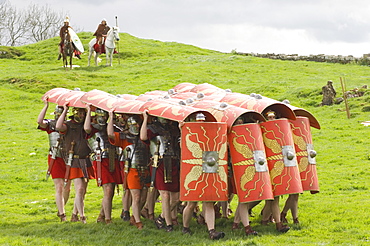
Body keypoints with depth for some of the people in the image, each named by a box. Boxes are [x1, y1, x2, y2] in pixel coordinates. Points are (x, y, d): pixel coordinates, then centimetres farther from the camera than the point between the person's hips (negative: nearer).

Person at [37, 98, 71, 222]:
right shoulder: (50, 124, -1)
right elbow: (39, 121, -21)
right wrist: (46, 105, -19)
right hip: (56, 159, -4)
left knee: (67, 187, 11)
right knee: (59, 187, -8)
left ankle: (60, 210, 30)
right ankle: (62, 215, -8)